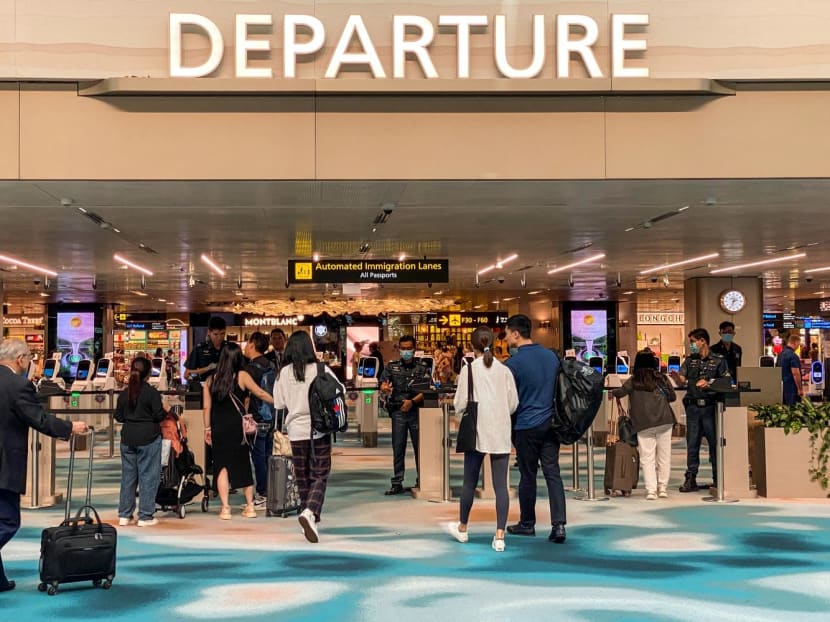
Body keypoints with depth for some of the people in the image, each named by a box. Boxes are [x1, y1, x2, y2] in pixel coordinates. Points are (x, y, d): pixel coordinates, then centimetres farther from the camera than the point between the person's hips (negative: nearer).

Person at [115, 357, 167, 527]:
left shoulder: (124, 393, 3)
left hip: (128, 438, 5)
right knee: (148, 476, 2)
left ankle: (124, 515, 16)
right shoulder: (152, 392, -11)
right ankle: (145, 516, 3)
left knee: (128, 476, 12)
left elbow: (118, 417, 8)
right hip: (148, 438, -5)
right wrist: (166, 412, 9)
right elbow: (159, 416, -11)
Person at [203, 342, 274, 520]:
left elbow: (207, 407, 5)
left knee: (222, 466, 5)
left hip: (218, 428, 2)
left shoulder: (211, 380, 4)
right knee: (245, 465, 10)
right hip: (238, 426, -2)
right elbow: (261, 394, 1)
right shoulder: (242, 376, -4)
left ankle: (225, 508, 2)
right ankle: (250, 506, 14)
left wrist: (207, 429, 12)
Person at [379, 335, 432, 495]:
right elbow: (383, 384, -1)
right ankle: (397, 484, 4)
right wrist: (385, 388, -26)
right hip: (398, 412, 1)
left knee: (420, 447, 1)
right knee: (398, 449, 1)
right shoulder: (392, 367, 11)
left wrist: (412, 401, -18)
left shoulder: (422, 369, 8)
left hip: (416, 411, -1)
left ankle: (421, 482, 10)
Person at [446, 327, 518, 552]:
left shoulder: (469, 370, -5)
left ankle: (462, 528, 28)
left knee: (470, 482, 12)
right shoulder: (504, 370, 2)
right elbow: (513, 403, 4)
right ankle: (499, 536, -3)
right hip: (501, 434, 2)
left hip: (477, 432, -1)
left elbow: (461, 404, -6)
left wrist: (459, 411, 16)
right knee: (500, 484, 1)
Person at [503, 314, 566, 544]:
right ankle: (559, 524, -6)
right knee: (553, 474, 3)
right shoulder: (551, 356, 5)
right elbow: (560, 389, 14)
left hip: (527, 426, -5)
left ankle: (527, 523, 19)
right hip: (550, 423, 5)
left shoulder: (513, 364, -12)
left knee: (527, 476, 7)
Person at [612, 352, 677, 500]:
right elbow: (672, 397, 16)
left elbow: (619, 393, -6)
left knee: (647, 458, -1)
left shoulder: (633, 381, 5)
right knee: (664, 456, 9)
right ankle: (663, 489, 13)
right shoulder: (662, 378, 12)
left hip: (644, 424, -2)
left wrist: (613, 392, 16)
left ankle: (651, 490, -9)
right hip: (664, 421, 2)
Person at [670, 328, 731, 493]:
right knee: (692, 444, 4)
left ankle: (718, 478, 11)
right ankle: (690, 479, 8)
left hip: (710, 406, -3)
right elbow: (681, 382, 5)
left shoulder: (718, 360, 2)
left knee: (715, 442, 2)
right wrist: (676, 377, -17)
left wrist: (709, 384, -16)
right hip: (693, 407, 3)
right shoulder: (689, 360, 13)